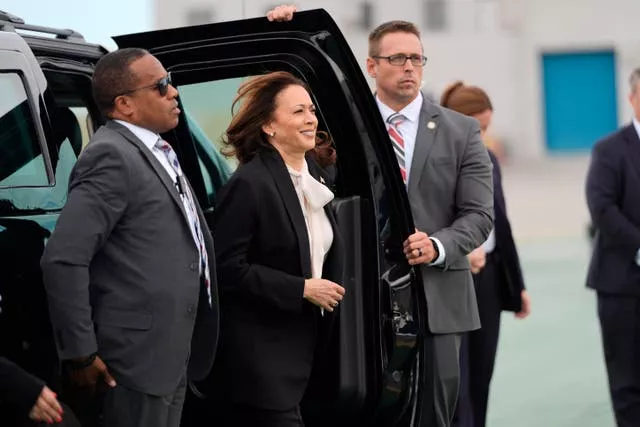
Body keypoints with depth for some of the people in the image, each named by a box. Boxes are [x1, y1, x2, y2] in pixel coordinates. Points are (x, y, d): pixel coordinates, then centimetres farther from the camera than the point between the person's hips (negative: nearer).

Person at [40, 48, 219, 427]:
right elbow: (63, 259, -22)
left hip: (173, 352, 9)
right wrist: (81, 353, -19)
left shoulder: (157, 152, 14)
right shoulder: (113, 155, -16)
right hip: (140, 354, -9)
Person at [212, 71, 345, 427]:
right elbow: (228, 269, -19)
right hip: (260, 350, -8)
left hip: (302, 341, 8)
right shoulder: (249, 184, -15)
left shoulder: (313, 176, 11)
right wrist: (301, 289, -18)